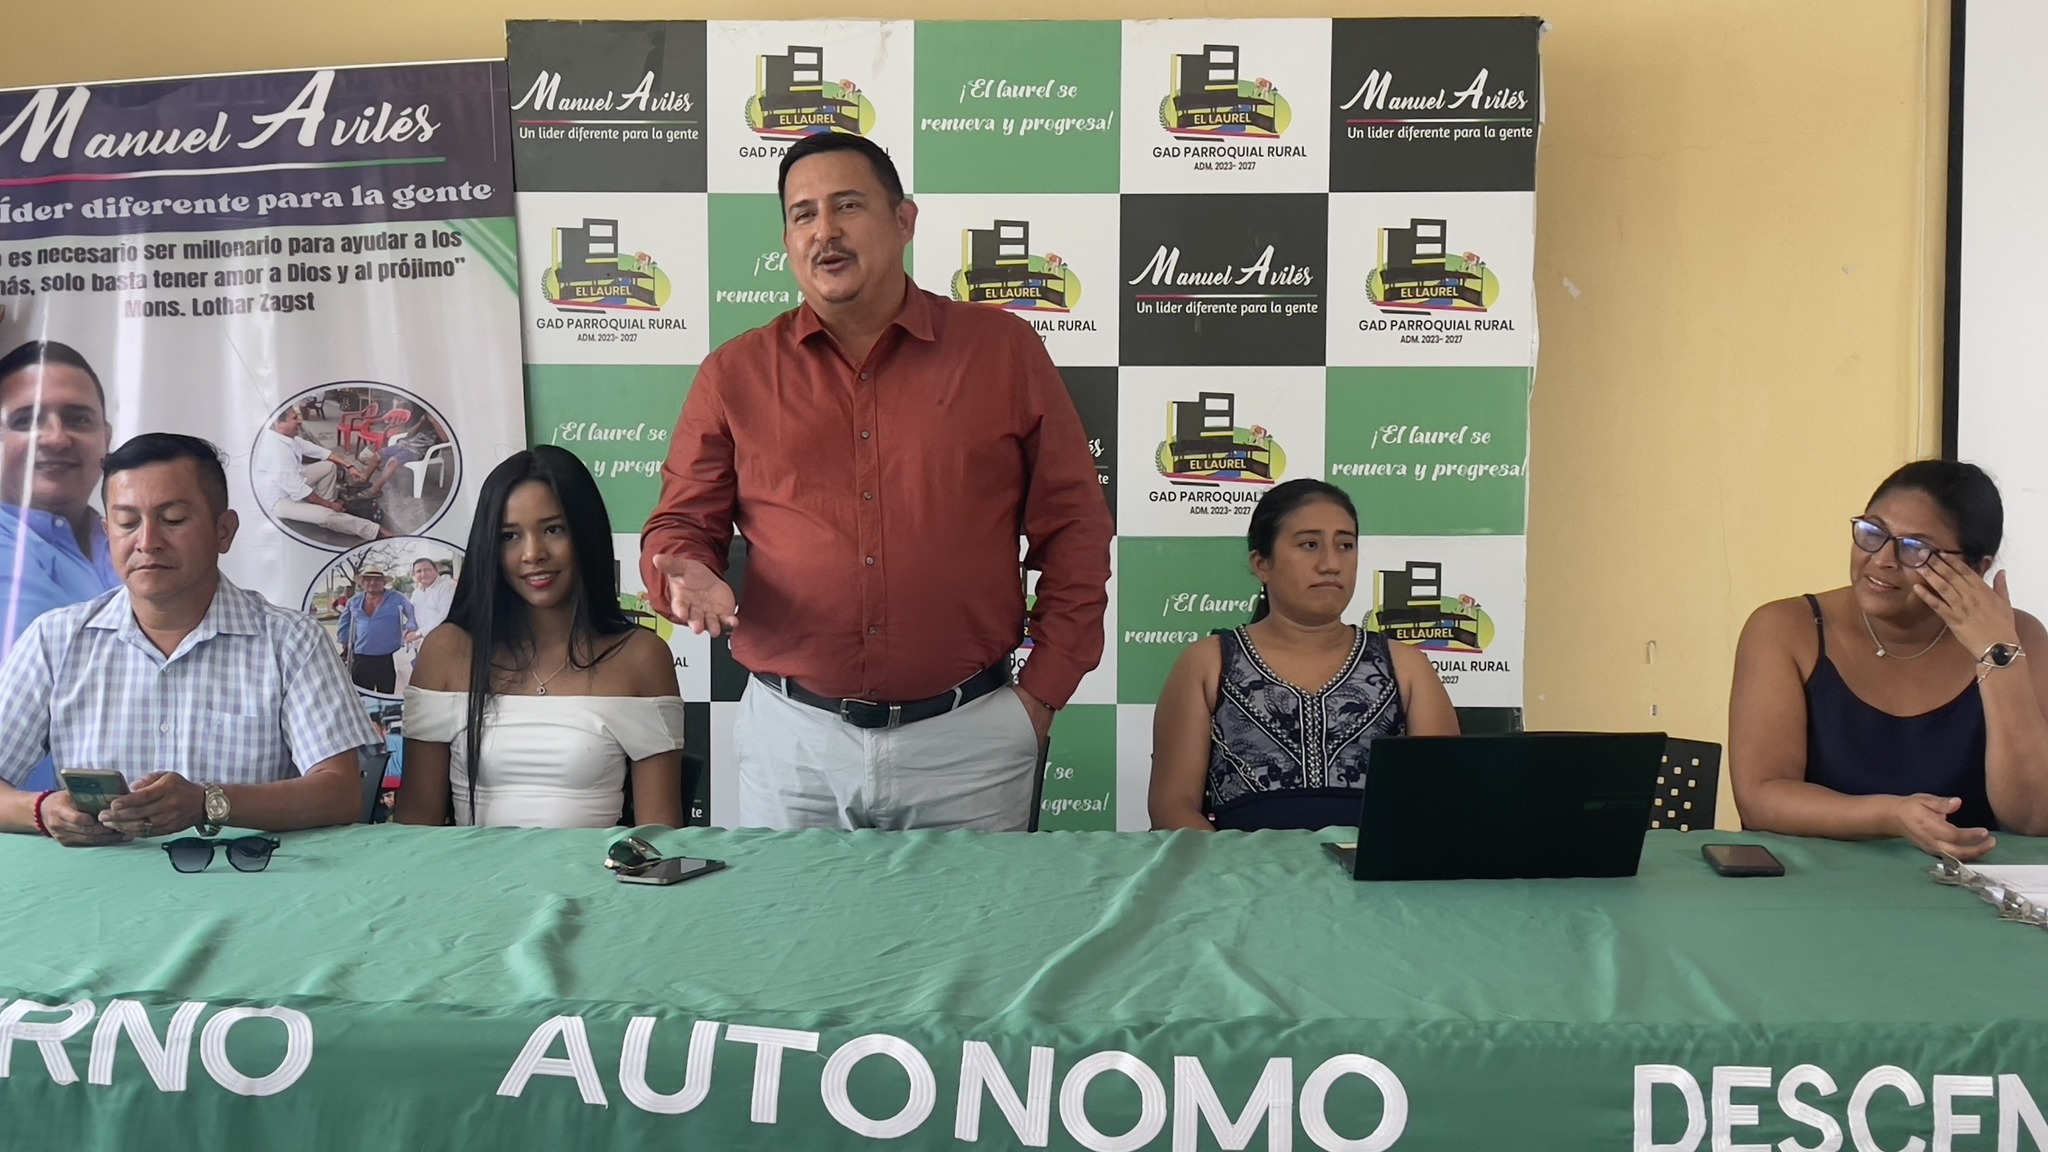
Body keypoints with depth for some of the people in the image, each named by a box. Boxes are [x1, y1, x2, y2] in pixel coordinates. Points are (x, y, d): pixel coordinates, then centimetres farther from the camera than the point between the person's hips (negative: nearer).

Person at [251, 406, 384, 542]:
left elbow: (317, 450, 3)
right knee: (325, 515, -23)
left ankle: (323, 506, 9)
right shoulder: (276, 451, -35)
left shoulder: (285, 435, -8)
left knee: (329, 466, 7)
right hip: (277, 500, -10)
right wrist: (329, 504, -17)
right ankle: (374, 531, -10)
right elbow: (299, 491, -28)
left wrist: (349, 466, -1)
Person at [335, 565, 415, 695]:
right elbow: (343, 626, 22)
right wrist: (346, 647, 19)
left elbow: (415, 616, 2)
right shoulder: (354, 602, 11)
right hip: (361, 661, 3)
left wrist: (408, 629, -13)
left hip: (388, 660, -3)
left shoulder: (397, 599, 0)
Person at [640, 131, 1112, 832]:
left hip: (969, 744, 0)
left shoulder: (1003, 351, 3)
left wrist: (1042, 694, -1)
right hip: (791, 742, 1)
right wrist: (689, 576, -14)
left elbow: (1073, 528, 4)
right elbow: (680, 525, 10)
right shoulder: (735, 374, 5)